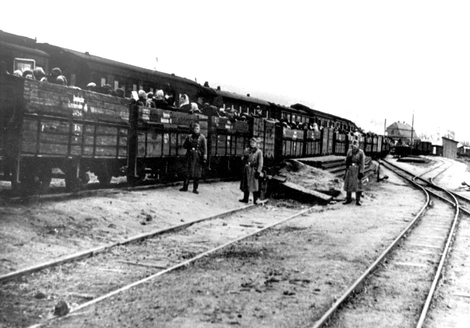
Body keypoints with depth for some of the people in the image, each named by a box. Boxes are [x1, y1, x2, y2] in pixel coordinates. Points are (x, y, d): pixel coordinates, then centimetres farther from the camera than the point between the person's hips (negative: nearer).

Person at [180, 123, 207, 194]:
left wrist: (204, 158, -14)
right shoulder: (189, 137, 9)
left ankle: (195, 189, 6)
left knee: (197, 174, -1)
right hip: (190, 156, 2)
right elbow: (184, 146, 14)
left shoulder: (202, 137, -1)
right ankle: (185, 187, 10)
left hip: (198, 157, -2)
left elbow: (205, 148, -6)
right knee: (188, 172, 3)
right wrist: (190, 145, -3)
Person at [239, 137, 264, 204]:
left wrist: (258, 171, -15)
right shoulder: (247, 150, 11)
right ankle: (245, 199, 19)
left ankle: (255, 200, 5)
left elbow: (260, 163, -9)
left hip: (254, 170, -5)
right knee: (246, 185, 10)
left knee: (254, 185, -3)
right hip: (246, 170, 5)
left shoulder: (259, 152, -5)